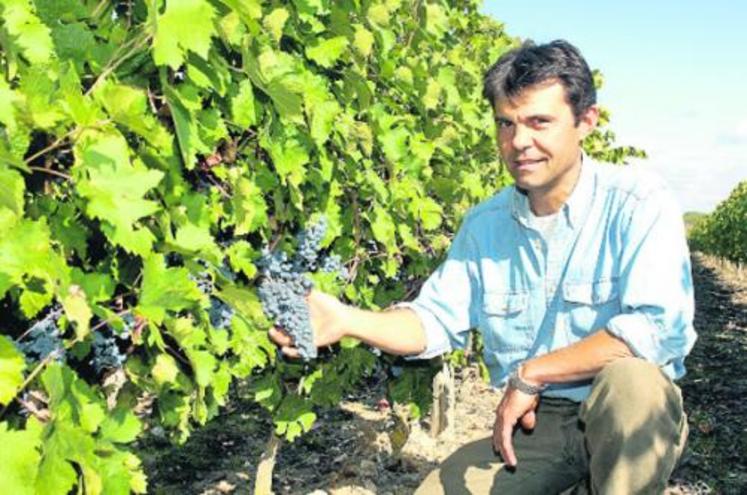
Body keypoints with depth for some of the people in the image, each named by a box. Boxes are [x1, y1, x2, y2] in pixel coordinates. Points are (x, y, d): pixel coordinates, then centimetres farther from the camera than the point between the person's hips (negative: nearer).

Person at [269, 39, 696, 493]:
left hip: (631, 416, -5)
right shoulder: (485, 225, 5)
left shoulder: (638, 202, -13)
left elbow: (660, 327, -25)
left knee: (629, 378, -36)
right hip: (535, 422, 5)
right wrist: (347, 320, -13)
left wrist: (530, 375, -19)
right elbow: (437, 319, 6)